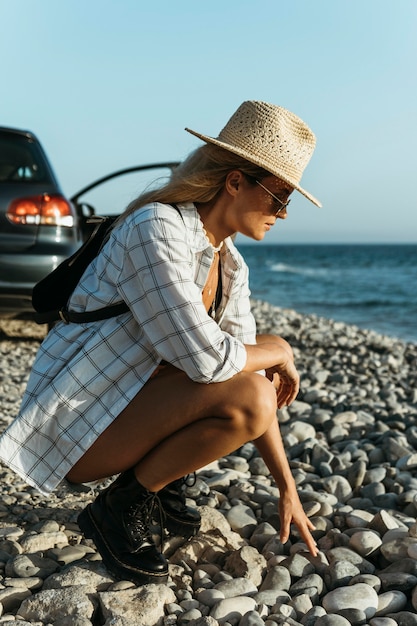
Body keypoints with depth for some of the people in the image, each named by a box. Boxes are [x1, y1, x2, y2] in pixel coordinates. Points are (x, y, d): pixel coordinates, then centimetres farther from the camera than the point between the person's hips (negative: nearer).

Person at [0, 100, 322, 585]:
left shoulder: (230, 266, 4)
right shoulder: (156, 228, -22)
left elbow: (254, 384, 5)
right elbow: (206, 358, -30)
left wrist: (287, 489, 3)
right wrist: (279, 354, -10)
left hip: (134, 396, 9)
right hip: (78, 419, -8)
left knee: (270, 363, 6)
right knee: (245, 396, -25)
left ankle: (158, 480, 9)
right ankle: (119, 507, -6)